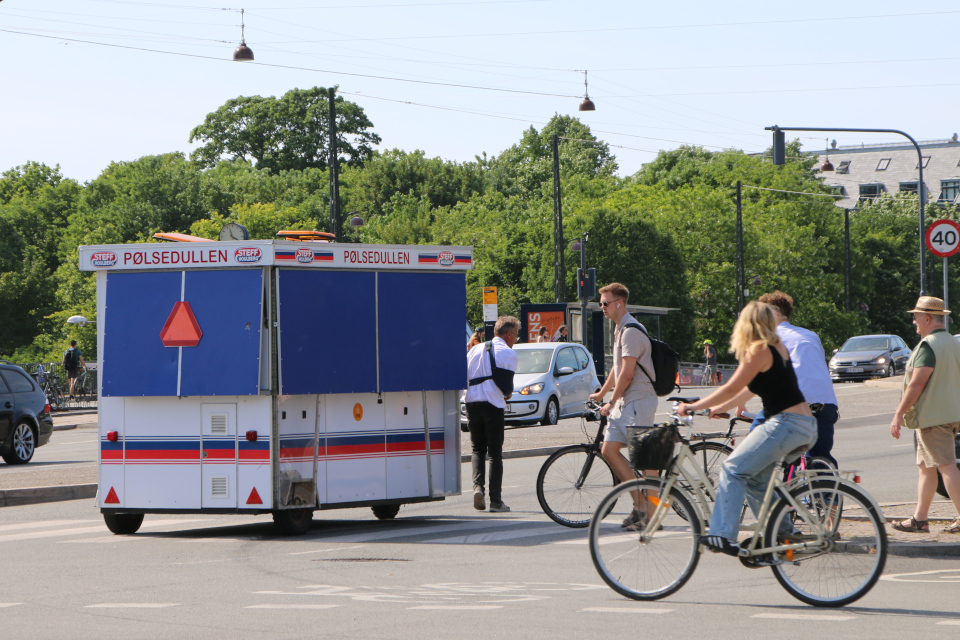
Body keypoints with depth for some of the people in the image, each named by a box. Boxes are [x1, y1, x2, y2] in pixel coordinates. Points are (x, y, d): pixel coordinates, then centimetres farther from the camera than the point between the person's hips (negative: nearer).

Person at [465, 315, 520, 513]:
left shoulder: (475, 349, 16)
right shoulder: (508, 353, -1)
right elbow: (506, 384, -9)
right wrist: (508, 393, 14)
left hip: (472, 402, 4)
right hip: (493, 405, -4)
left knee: (478, 449, 16)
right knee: (495, 452, 2)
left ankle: (478, 486, -7)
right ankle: (495, 500, 0)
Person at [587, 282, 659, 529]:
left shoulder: (631, 331, -15)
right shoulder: (620, 329, 17)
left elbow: (627, 374, -18)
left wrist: (612, 403, -10)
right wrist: (601, 393, 34)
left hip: (639, 400, -10)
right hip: (625, 402, 10)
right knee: (609, 450, 4)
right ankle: (639, 503, 10)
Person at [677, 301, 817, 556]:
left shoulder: (759, 350, -10)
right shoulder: (777, 347, 17)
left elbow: (731, 388, -11)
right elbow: (751, 389, 26)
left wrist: (692, 407, -4)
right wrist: (720, 409, 30)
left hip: (786, 423, -9)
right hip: (805, 427, 9)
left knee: (733, 469, -11)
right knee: (755, 479, 18)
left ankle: (723, 535, -19)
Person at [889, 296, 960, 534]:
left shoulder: (928, 345, -16)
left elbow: (916, 383, -20)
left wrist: (899, 414, -16)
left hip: (932, 416, -10)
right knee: (925, 467, 14)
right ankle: (919, 519, 16)